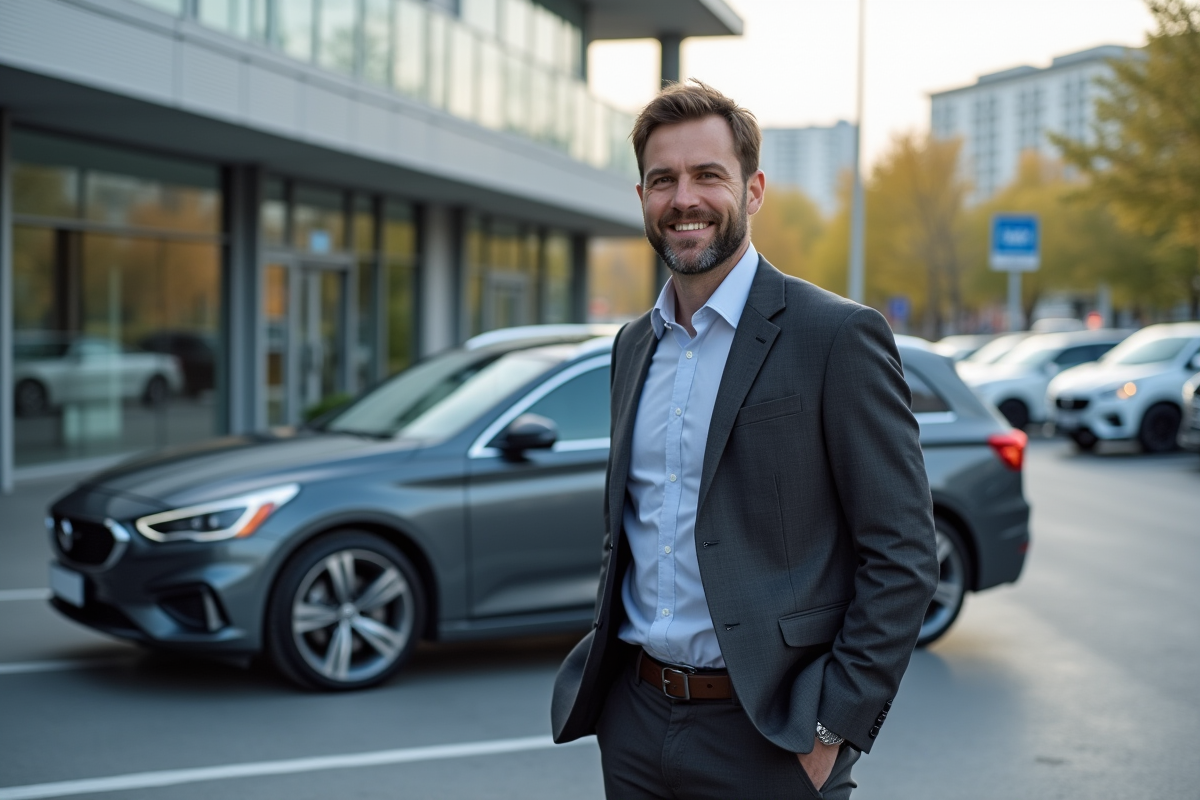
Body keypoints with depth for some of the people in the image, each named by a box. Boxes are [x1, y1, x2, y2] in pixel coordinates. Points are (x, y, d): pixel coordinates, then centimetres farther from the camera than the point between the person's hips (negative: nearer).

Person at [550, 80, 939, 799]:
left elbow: (903, 555, -11)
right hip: (634, 722, 6)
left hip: (766, 740, -5)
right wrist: (606, 654, 12)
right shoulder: (634, 345, 10)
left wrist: (835, 729, -14)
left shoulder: (840, 336, -10)